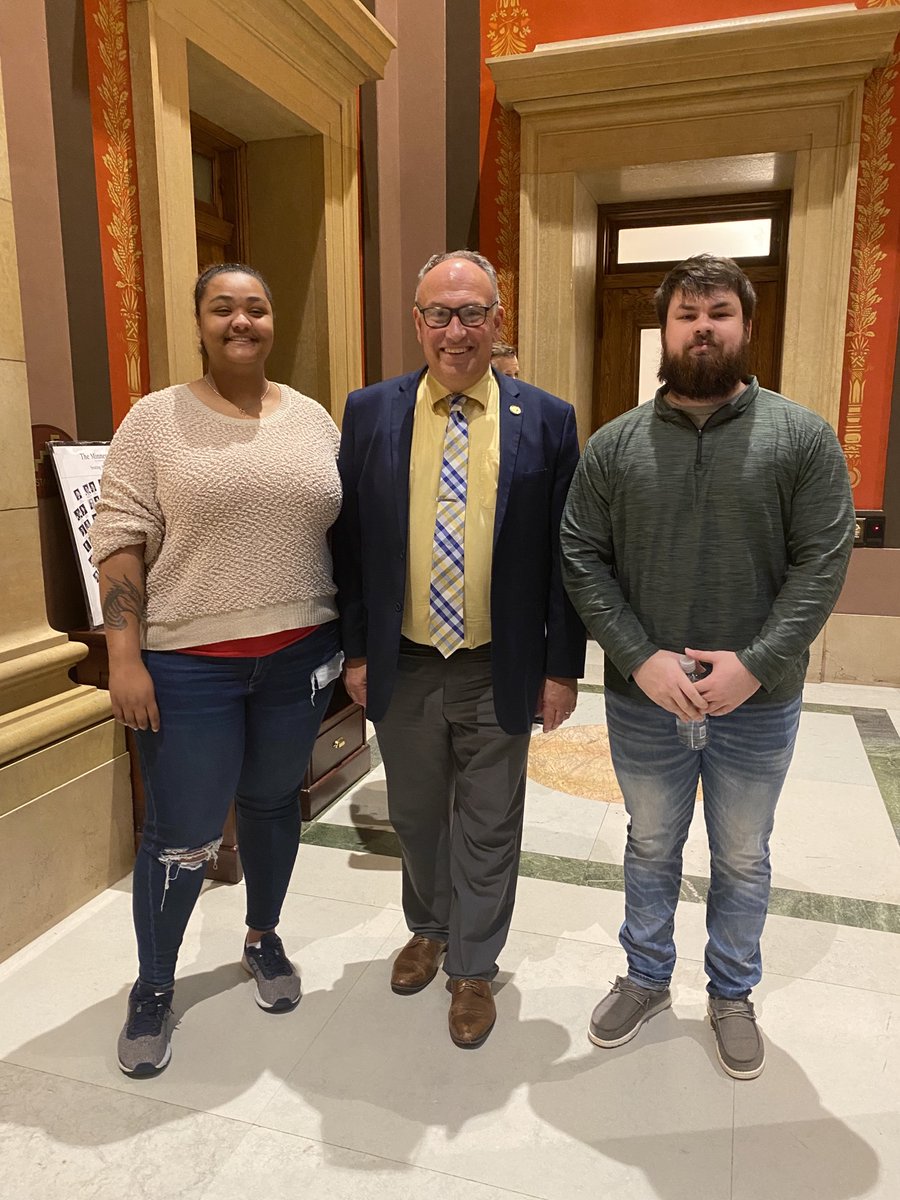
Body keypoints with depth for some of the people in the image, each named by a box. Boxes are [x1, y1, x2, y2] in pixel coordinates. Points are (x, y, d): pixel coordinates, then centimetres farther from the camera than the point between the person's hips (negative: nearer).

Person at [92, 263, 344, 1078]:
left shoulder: (314, 419, 6)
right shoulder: (155, 420, -3)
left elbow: (343, 531, 10)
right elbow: (121, 542, -6)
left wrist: (350, 638, 8)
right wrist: (125, 658, -12)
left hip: (299, 657, 3)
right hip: (189, 665, -3)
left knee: (273, 803, 18)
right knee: (182, 837, 5)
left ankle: (264, 939, 43)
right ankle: (153, 987, 30)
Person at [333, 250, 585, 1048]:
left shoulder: (547, 421, -5)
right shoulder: (369, 413, -1)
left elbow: (564, 555, -3)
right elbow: (349, 541, 2)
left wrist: (563, 668, -3)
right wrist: (355, 651, 1)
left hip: (500, 672, -1)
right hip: (402, 667, 2)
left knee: (488, 830, 13)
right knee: (415, 817, 21)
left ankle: (473, 967, 37)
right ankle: (428, 930, 48)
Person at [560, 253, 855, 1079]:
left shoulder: (803, 437, -5)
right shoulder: (614, 445, -2)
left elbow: (822, 562, -9)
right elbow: (582, 560, -4)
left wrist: (756, 664, -18)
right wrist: (641, 657, -15)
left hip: (759, 702, 0)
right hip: (643, 699, 1)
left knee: (744, 860, 18)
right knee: (651, 847, 20)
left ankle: (733, 994, 42)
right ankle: (647, 979, 43)